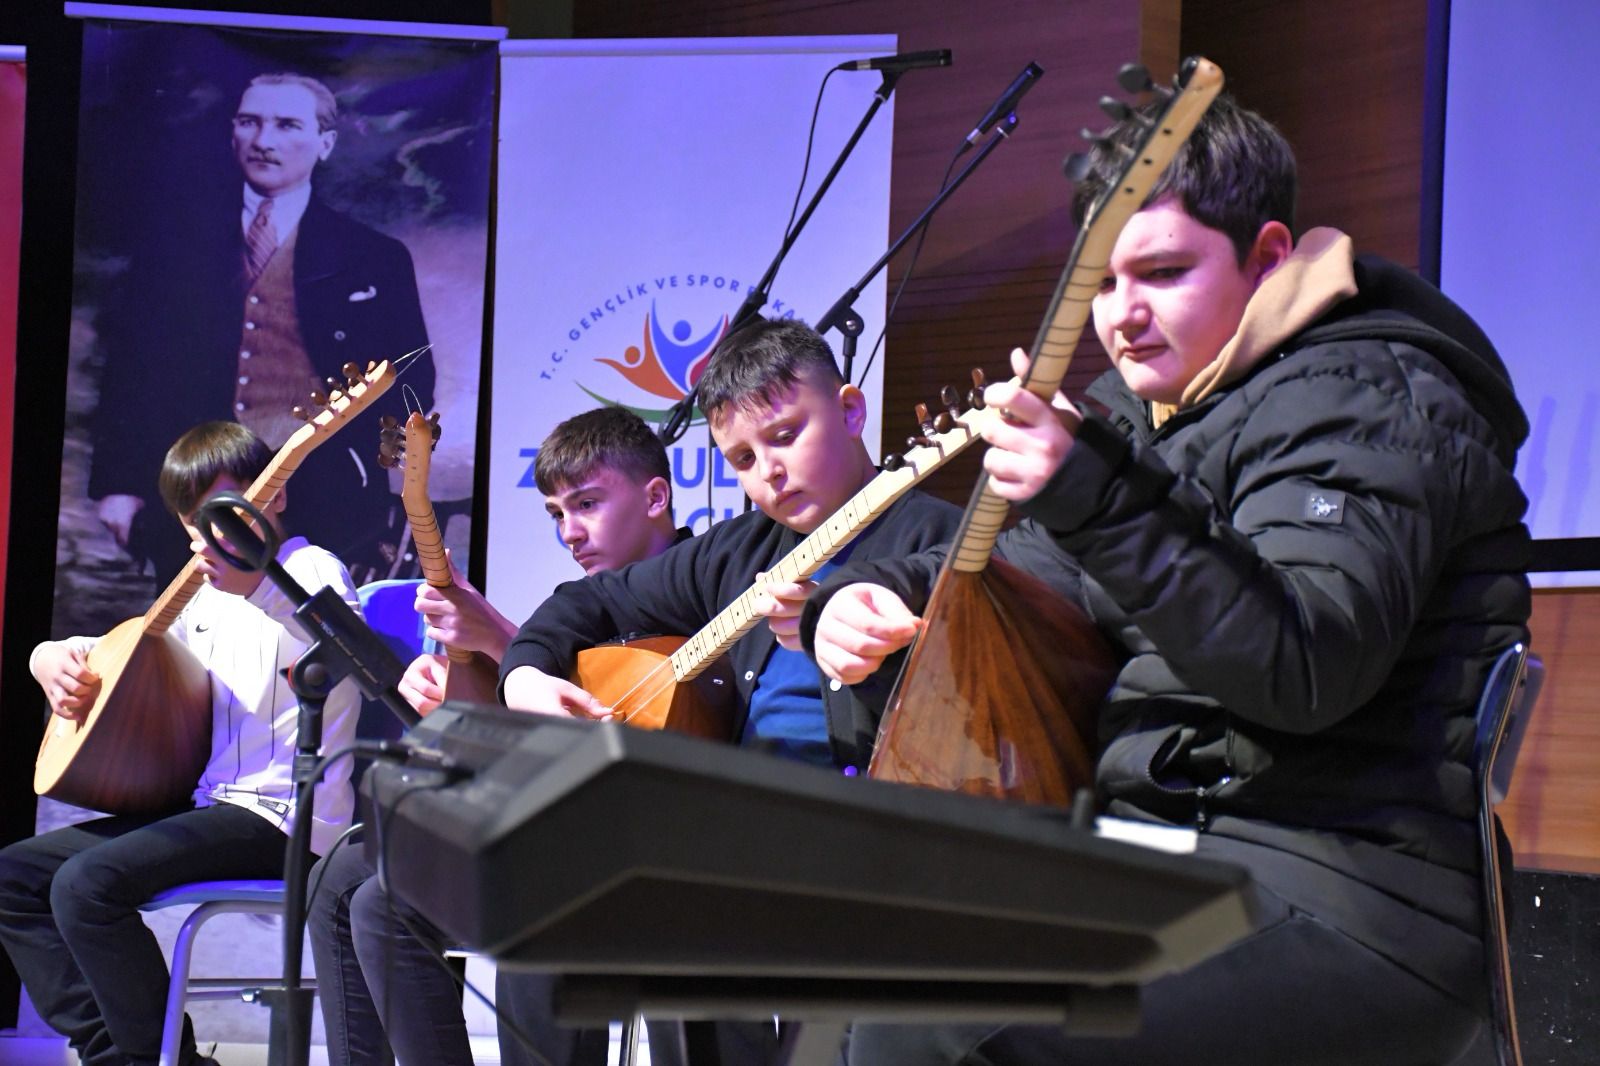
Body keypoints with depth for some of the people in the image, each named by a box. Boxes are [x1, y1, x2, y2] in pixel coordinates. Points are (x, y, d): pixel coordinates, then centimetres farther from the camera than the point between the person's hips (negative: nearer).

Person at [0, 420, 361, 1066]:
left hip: (283, 815, -9)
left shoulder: (310, 572, -6)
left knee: (87, 882, -27)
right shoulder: (204, 597, 19)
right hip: (209, 805, 9)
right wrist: (53, 658, 7)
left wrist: (253, 583, -44)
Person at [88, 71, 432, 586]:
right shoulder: (172, 235, 12)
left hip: (322, 504, -1)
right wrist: (119, 482, 2)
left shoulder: (375, 259, 10)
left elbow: (411, 386, 10)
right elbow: (127, 361, 10)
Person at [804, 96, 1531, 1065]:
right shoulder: (1151, 406, 16)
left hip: (1340, 912, -10)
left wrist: (1102, 499, -36)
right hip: (1164, 868, 10)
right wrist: (873, 602, 6)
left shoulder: (1364, 402, -12)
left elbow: (1307, 668, -28)